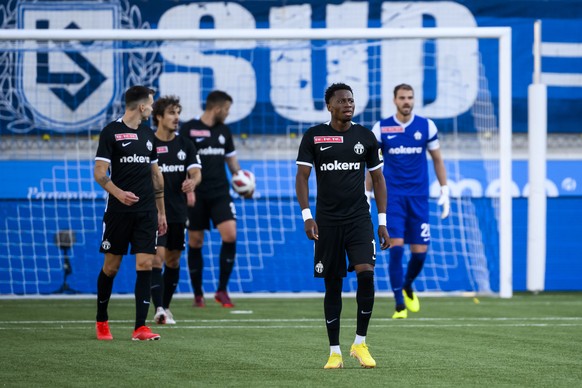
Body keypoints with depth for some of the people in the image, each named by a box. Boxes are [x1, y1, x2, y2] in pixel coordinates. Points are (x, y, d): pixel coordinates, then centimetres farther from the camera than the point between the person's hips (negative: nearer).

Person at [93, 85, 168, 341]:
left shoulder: (148, 134, 14)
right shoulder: (111, 132, -5)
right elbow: (100, 173, -10)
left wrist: (161, 212, 18)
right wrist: (118, 193, -26)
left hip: (146, 212, 5)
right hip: (118, 211, -4)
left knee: (145, 265, -5)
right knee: (111, 266, 3)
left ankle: (140, 327, -7)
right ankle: (101, 322, 22)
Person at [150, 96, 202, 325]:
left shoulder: (185, 144, 7)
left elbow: (196, 172, -1)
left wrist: (192, 182, -24)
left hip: (178, 212, 5)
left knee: (173, 261, 11)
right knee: (158, 257, -14)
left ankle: (166, 307, 23)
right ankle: (159, 309, -20)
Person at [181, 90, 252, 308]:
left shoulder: (224, 130, 12)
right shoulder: (189, 129, -4)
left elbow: (231, 159, 22)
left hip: (220, 192, 4)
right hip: (196, 194, -4)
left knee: (230, 235, -13)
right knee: (195, 242, 2)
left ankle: (222, 290, -4)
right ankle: (198, 294, 14)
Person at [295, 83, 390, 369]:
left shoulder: (365, 136, 6)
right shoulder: (313, 136, 1)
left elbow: (378, 179, 12)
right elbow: (302, 177, 0)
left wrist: (382, 221, 7)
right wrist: (306, 215, -11)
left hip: (360, 219, 1)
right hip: (327, 221, -1)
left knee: (366, 274, -17)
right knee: (332, 285, 2)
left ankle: (360, 343, -5)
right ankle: (334, 351, 11)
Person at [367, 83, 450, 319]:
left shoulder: (426, 126, 3)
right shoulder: (381, 128, 0)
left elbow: (437, 160, 11)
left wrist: (444, 191, 7)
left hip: (419, 198, 2)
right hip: (392, 196, -2)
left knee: (419, 252, -1)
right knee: (396, 247, -13)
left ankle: (407, 287, 30)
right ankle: (400, 304, -7)